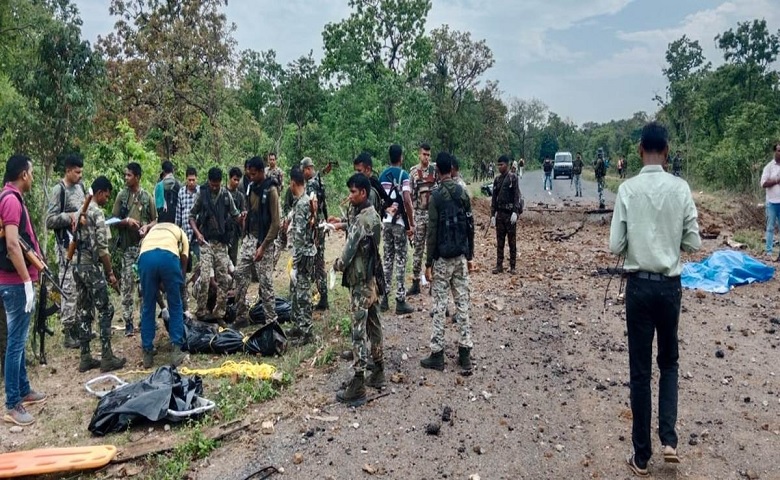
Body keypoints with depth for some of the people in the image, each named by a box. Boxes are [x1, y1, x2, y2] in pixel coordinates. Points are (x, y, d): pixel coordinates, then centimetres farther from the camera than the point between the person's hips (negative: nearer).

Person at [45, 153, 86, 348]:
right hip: (67, 247, -7)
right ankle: (68, 334, 1)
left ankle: (79, 327, 23)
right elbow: (49, 221, -13)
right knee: (69, 289, -5)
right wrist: (70, 216, -22)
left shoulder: (80, 187, 12)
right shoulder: (58, 190, -10)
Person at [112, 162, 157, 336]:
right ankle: (128, 322, 5)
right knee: (127, 284, 0)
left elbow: (154, 220, 10)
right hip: (128, 246, 0)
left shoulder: (147, 197, 4)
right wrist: (126, 221, -15)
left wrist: (147, 226, -11)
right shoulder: (121, 196, 3)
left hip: (145, 245, 0)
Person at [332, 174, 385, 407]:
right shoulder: (374, 215, 8)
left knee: (358, 332, -6)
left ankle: (357, 388, -2)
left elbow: (349, 251, -19)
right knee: (374, 326, 17)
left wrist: (337, 265, 1)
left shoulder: (361, 220, -21)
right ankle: (378, 373, 28)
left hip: (360, 282, -10)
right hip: (373, 278, 10)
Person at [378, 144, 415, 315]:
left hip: (386, 221, 6)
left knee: (388, 258, 12)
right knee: (401, 260, -1)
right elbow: (407, 200, -18)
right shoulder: (403, 175, -9)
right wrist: (412, 224, -12)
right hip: (400, 222, -6)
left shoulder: (382, 176, 9)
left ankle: (384, 299, 14)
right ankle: (400, 301, 2)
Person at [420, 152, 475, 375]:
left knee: (439, 306, 1)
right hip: (461, 256, 5)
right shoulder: (463, 193, 3)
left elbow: (433, 232, -12)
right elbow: (470, 226, 7)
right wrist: (469, 256, 15)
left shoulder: (437, 196, -11)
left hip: (443, 258, -5)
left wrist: (429, 262, -6)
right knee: (463, 304, 7)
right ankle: (465, 354, 11)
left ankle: (437, 354, 7)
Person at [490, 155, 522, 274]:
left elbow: (517, 196, -10)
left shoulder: (513, 178, -5)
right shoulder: (497, 180, 10)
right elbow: (494, 198, 12)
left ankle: (512, 266, 8)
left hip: (510, 213, -5)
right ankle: (499, 265, 13)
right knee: (499, 241, 7)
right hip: (500, 213, 5)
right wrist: (492, 215, 8)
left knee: (512, 241, 2)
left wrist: (515, 212, -20)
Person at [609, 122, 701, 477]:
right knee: (669, 361, 21)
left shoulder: (627, 189, -9)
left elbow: (615, 246, -10)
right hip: (670, 286, 2)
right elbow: (694, 243, -2)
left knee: (640, 370, 6)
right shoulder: (680, 188, -5)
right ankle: (669, 439, 11)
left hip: (639, 286, -1)